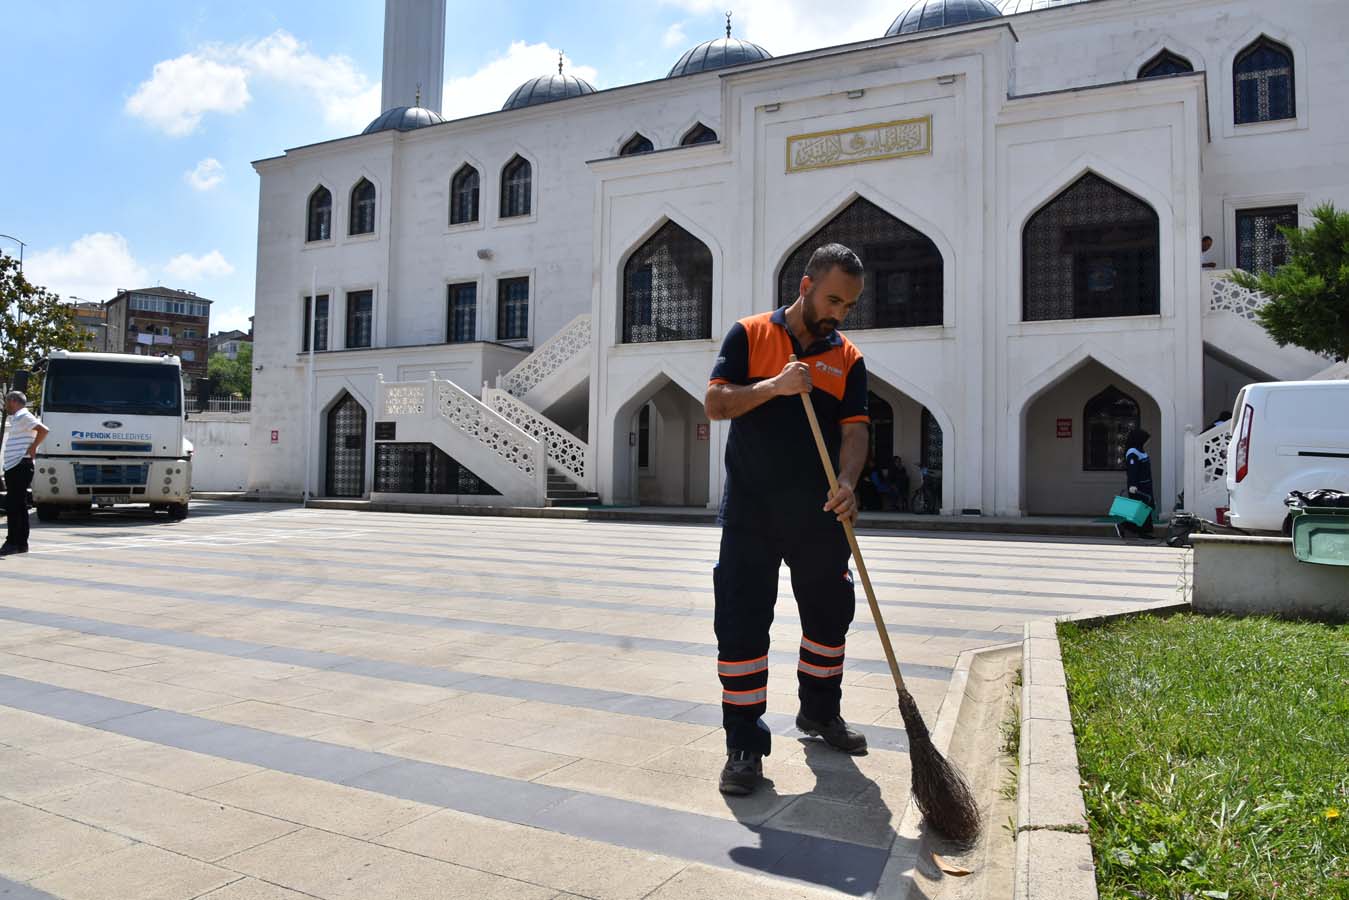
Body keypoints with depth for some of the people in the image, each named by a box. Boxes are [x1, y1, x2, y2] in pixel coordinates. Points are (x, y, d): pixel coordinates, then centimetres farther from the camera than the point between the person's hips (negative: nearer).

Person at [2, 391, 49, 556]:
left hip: (20, 466, -10)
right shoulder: (16, 419, 22)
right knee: (18, 506, 11)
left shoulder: (24, 416, -8)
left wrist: (32, 448, -17)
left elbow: (43, 430, -22)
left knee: (14, 506, -12)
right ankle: (20, 543, 15)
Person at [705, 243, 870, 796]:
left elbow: (854, 430, -2)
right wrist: (774, 386, -21)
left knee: (829, 614, 15)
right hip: (751, 510, -3)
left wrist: (847, 484, -20)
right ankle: (744, 744, 7)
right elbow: (715, 403, -6)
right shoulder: (750, 335, 1)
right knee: (742, 623, -4)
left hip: (819, 514, 4)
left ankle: (820, 712, 37)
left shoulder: (847, 358, 8)